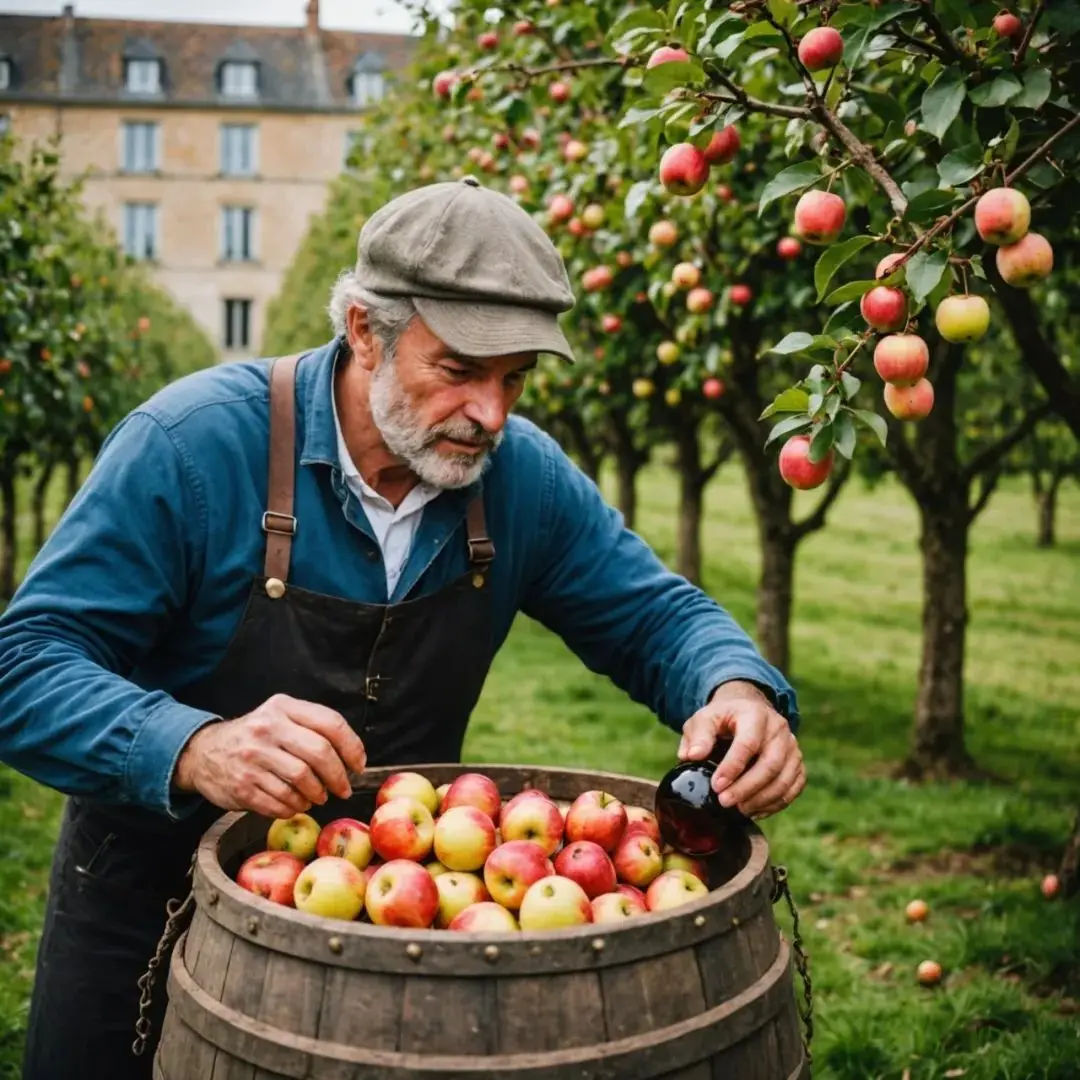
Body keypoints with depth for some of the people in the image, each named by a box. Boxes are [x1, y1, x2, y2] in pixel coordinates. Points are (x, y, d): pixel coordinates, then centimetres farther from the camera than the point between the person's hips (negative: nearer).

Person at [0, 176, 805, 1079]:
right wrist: (193, 750, -45)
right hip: (158, 907, -2)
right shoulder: (194, 443, -24)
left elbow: (654, 617, -1)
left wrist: (740, 691, -25)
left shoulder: (524, 475, -12)